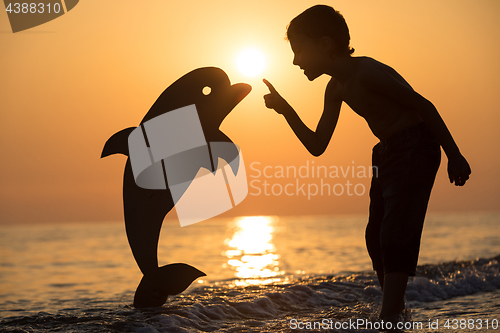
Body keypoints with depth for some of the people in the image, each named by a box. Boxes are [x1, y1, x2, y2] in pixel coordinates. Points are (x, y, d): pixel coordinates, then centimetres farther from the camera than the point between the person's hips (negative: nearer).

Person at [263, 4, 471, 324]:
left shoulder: (367, 72, -21)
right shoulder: (336, 89, 6)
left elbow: (424, 106, -17)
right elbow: (317, 146, 7)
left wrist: (454, 156, -13)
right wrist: (285, 108, -3)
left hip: (416, 149, -9)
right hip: (387, 154, 9)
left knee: (395, 237, -17)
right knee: (377, 238, 13)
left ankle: (389, 319, -17)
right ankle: (395, 309, 30)